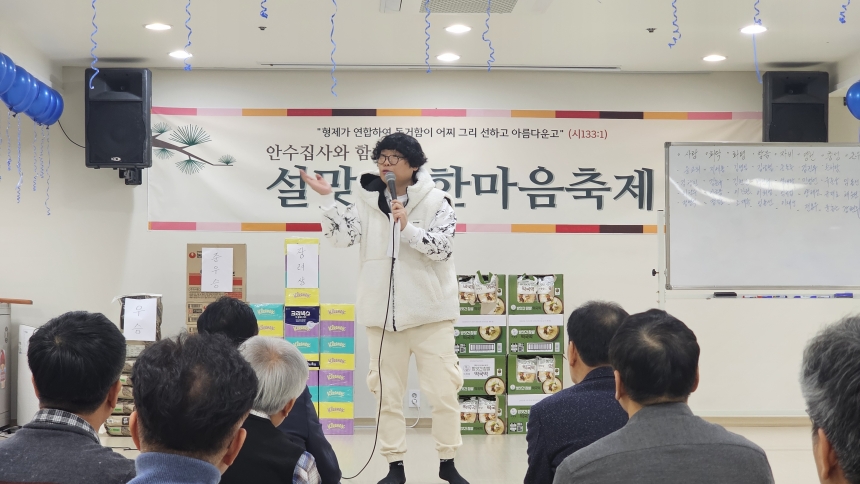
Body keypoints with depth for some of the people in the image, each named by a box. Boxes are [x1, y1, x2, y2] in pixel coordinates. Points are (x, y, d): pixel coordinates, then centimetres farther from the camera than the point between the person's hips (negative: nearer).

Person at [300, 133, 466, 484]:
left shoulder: (435, 200, -5)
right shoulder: (367, 200, 4)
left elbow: (443, 246, -14)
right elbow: (343, 236, -6)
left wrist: (408, 228, -24)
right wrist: (327, 198, -15)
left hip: (429, 310, -2)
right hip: (383, 312, 3)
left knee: (443, 390, 4)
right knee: (387, 392, 10)